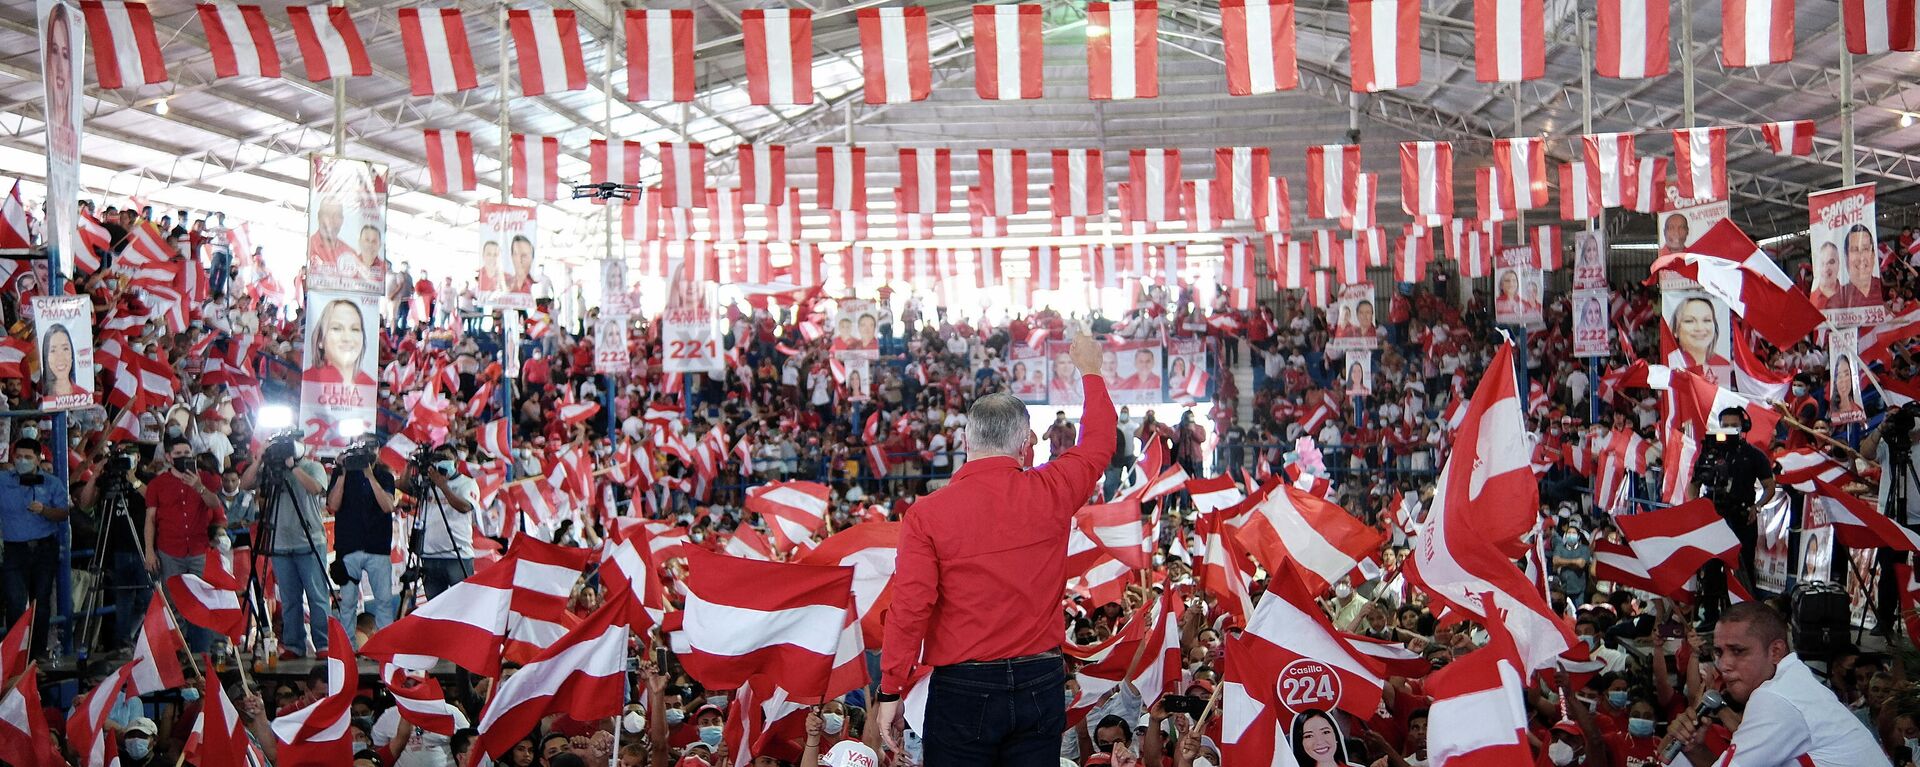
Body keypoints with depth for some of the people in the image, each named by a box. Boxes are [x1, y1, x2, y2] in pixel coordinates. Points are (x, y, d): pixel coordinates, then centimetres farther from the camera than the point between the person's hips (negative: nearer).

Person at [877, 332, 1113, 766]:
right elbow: (1098, 444, 17)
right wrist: (1090, 371, 34)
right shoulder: (1051, 494, -2)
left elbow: (910, 607, -12)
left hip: (962, 686, -2)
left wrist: (891, 692, -4)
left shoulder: (928, 513, -9)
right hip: (1040, 682, 3)